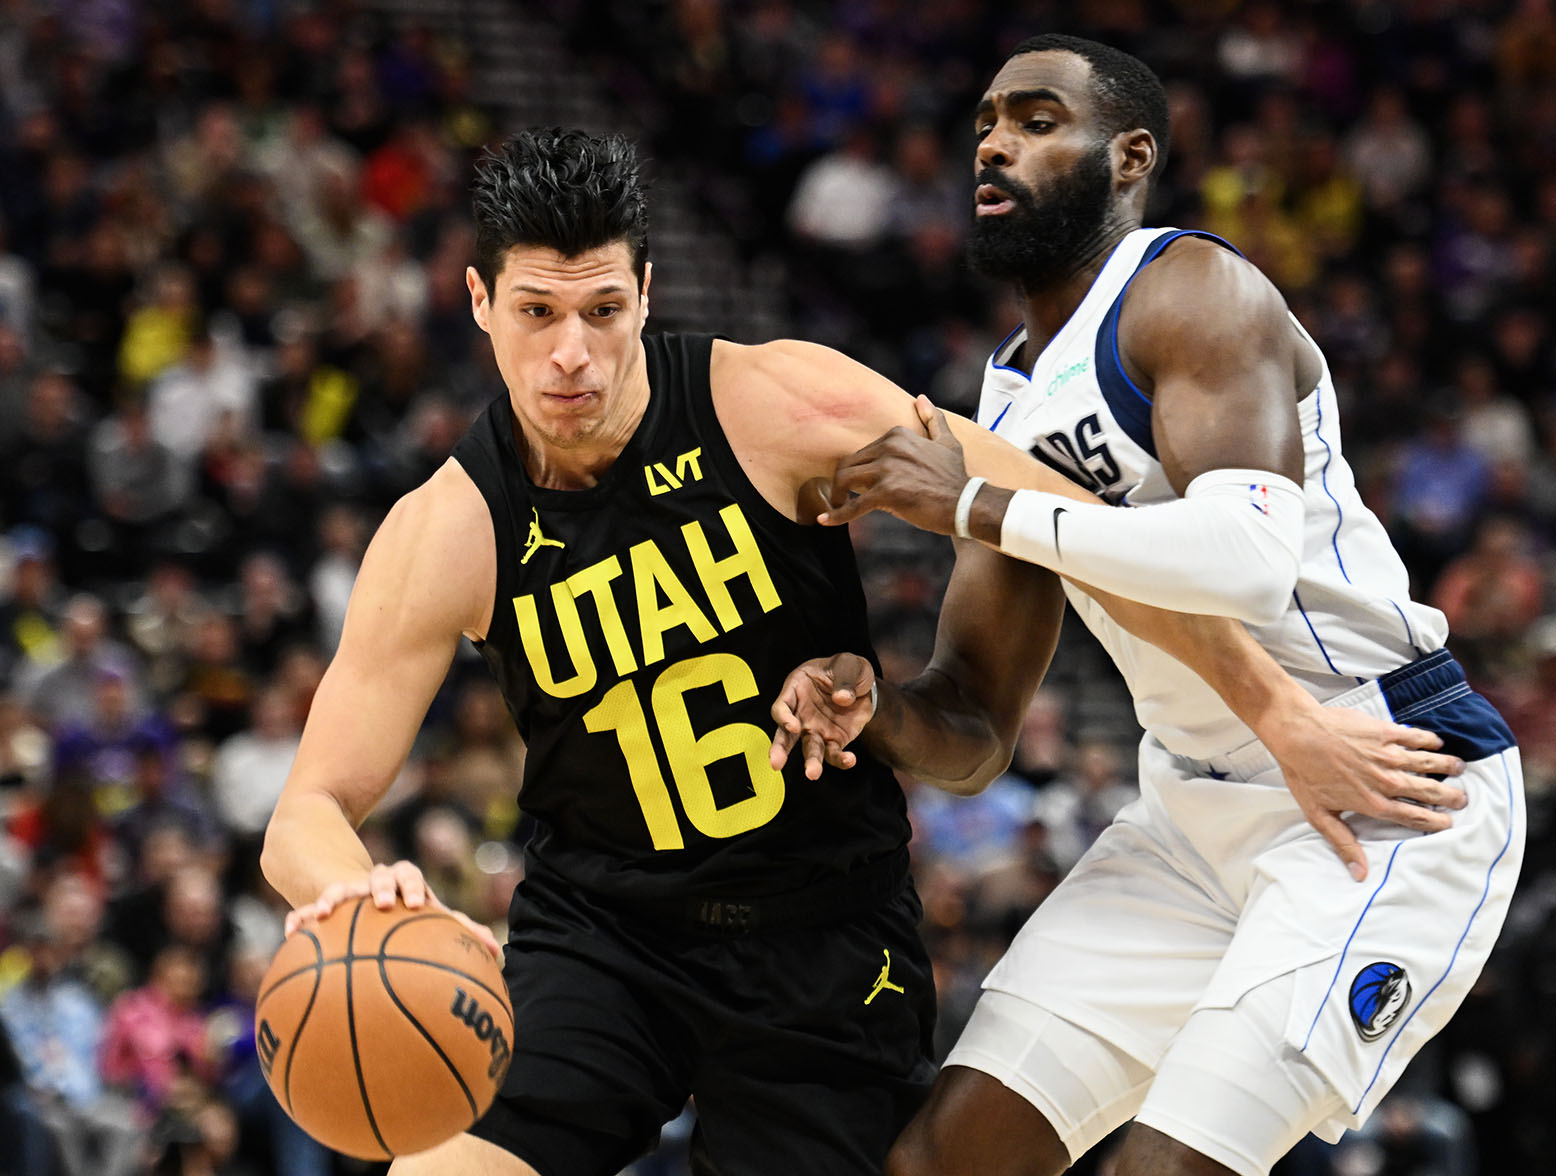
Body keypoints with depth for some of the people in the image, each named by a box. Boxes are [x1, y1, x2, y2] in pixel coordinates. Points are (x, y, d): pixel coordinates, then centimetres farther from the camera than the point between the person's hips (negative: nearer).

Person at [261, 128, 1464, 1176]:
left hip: (824, 930, -1)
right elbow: (308, 813, -13)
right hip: (598, 925, 1)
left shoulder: (779, 406, -15)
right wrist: (356, 887, -39)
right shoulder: (449, 533, -11)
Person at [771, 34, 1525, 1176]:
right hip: (1199, 809, 8)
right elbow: (971, 737, 12)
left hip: (1391, 804, -8)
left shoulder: (1191, 291, -13)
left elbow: (1249, 559, -31)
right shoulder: (1005, 405, 12)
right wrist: (873, 707, -12)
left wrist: (971, 505, -23)